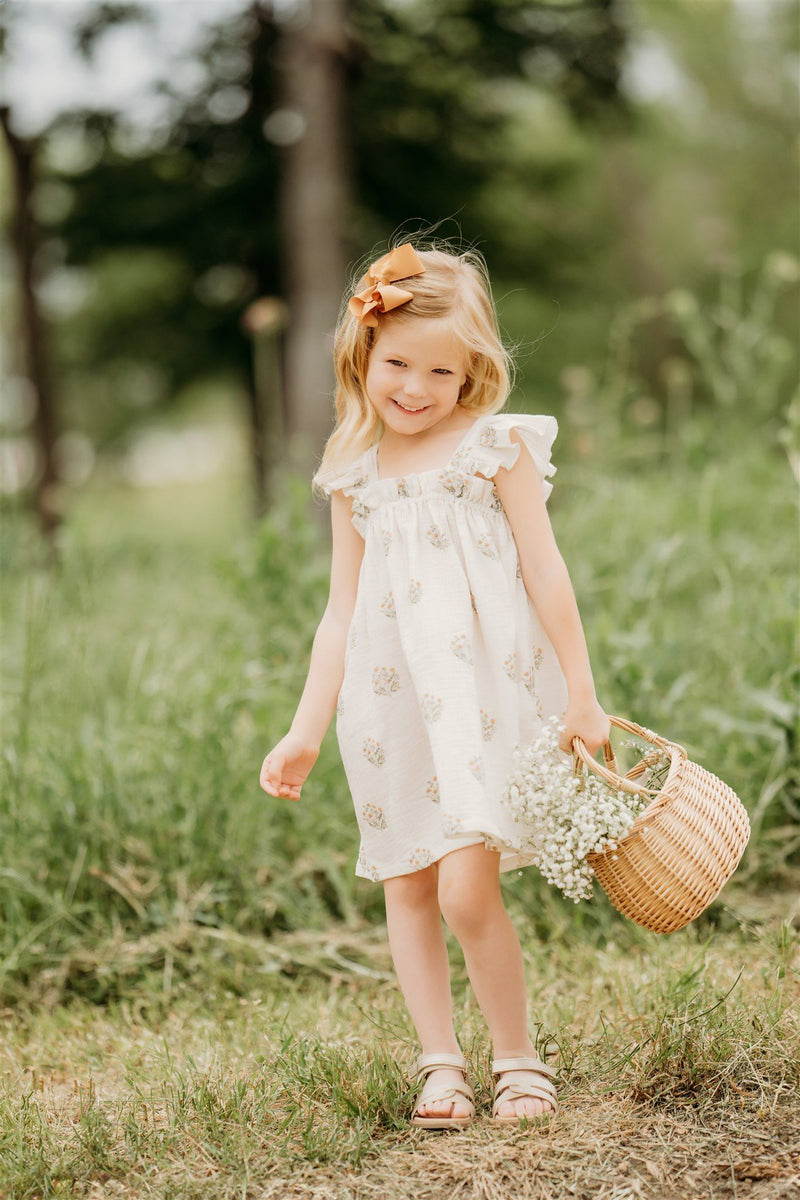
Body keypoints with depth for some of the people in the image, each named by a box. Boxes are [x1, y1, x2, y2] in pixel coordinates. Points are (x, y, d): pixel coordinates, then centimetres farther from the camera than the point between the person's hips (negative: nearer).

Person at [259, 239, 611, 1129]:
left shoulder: (497, 445, 0)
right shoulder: (355, 478, 10)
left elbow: (545, 574, 0)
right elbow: (341, 613, 12)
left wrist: (581, 696, -2)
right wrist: (305, 731, 9)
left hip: (484, 688, -4)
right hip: (389, 699, 5)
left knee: (466, 891, -13)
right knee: (406, 888, 6)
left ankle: (518, 1059, 5)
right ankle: (440, 1064, 15)